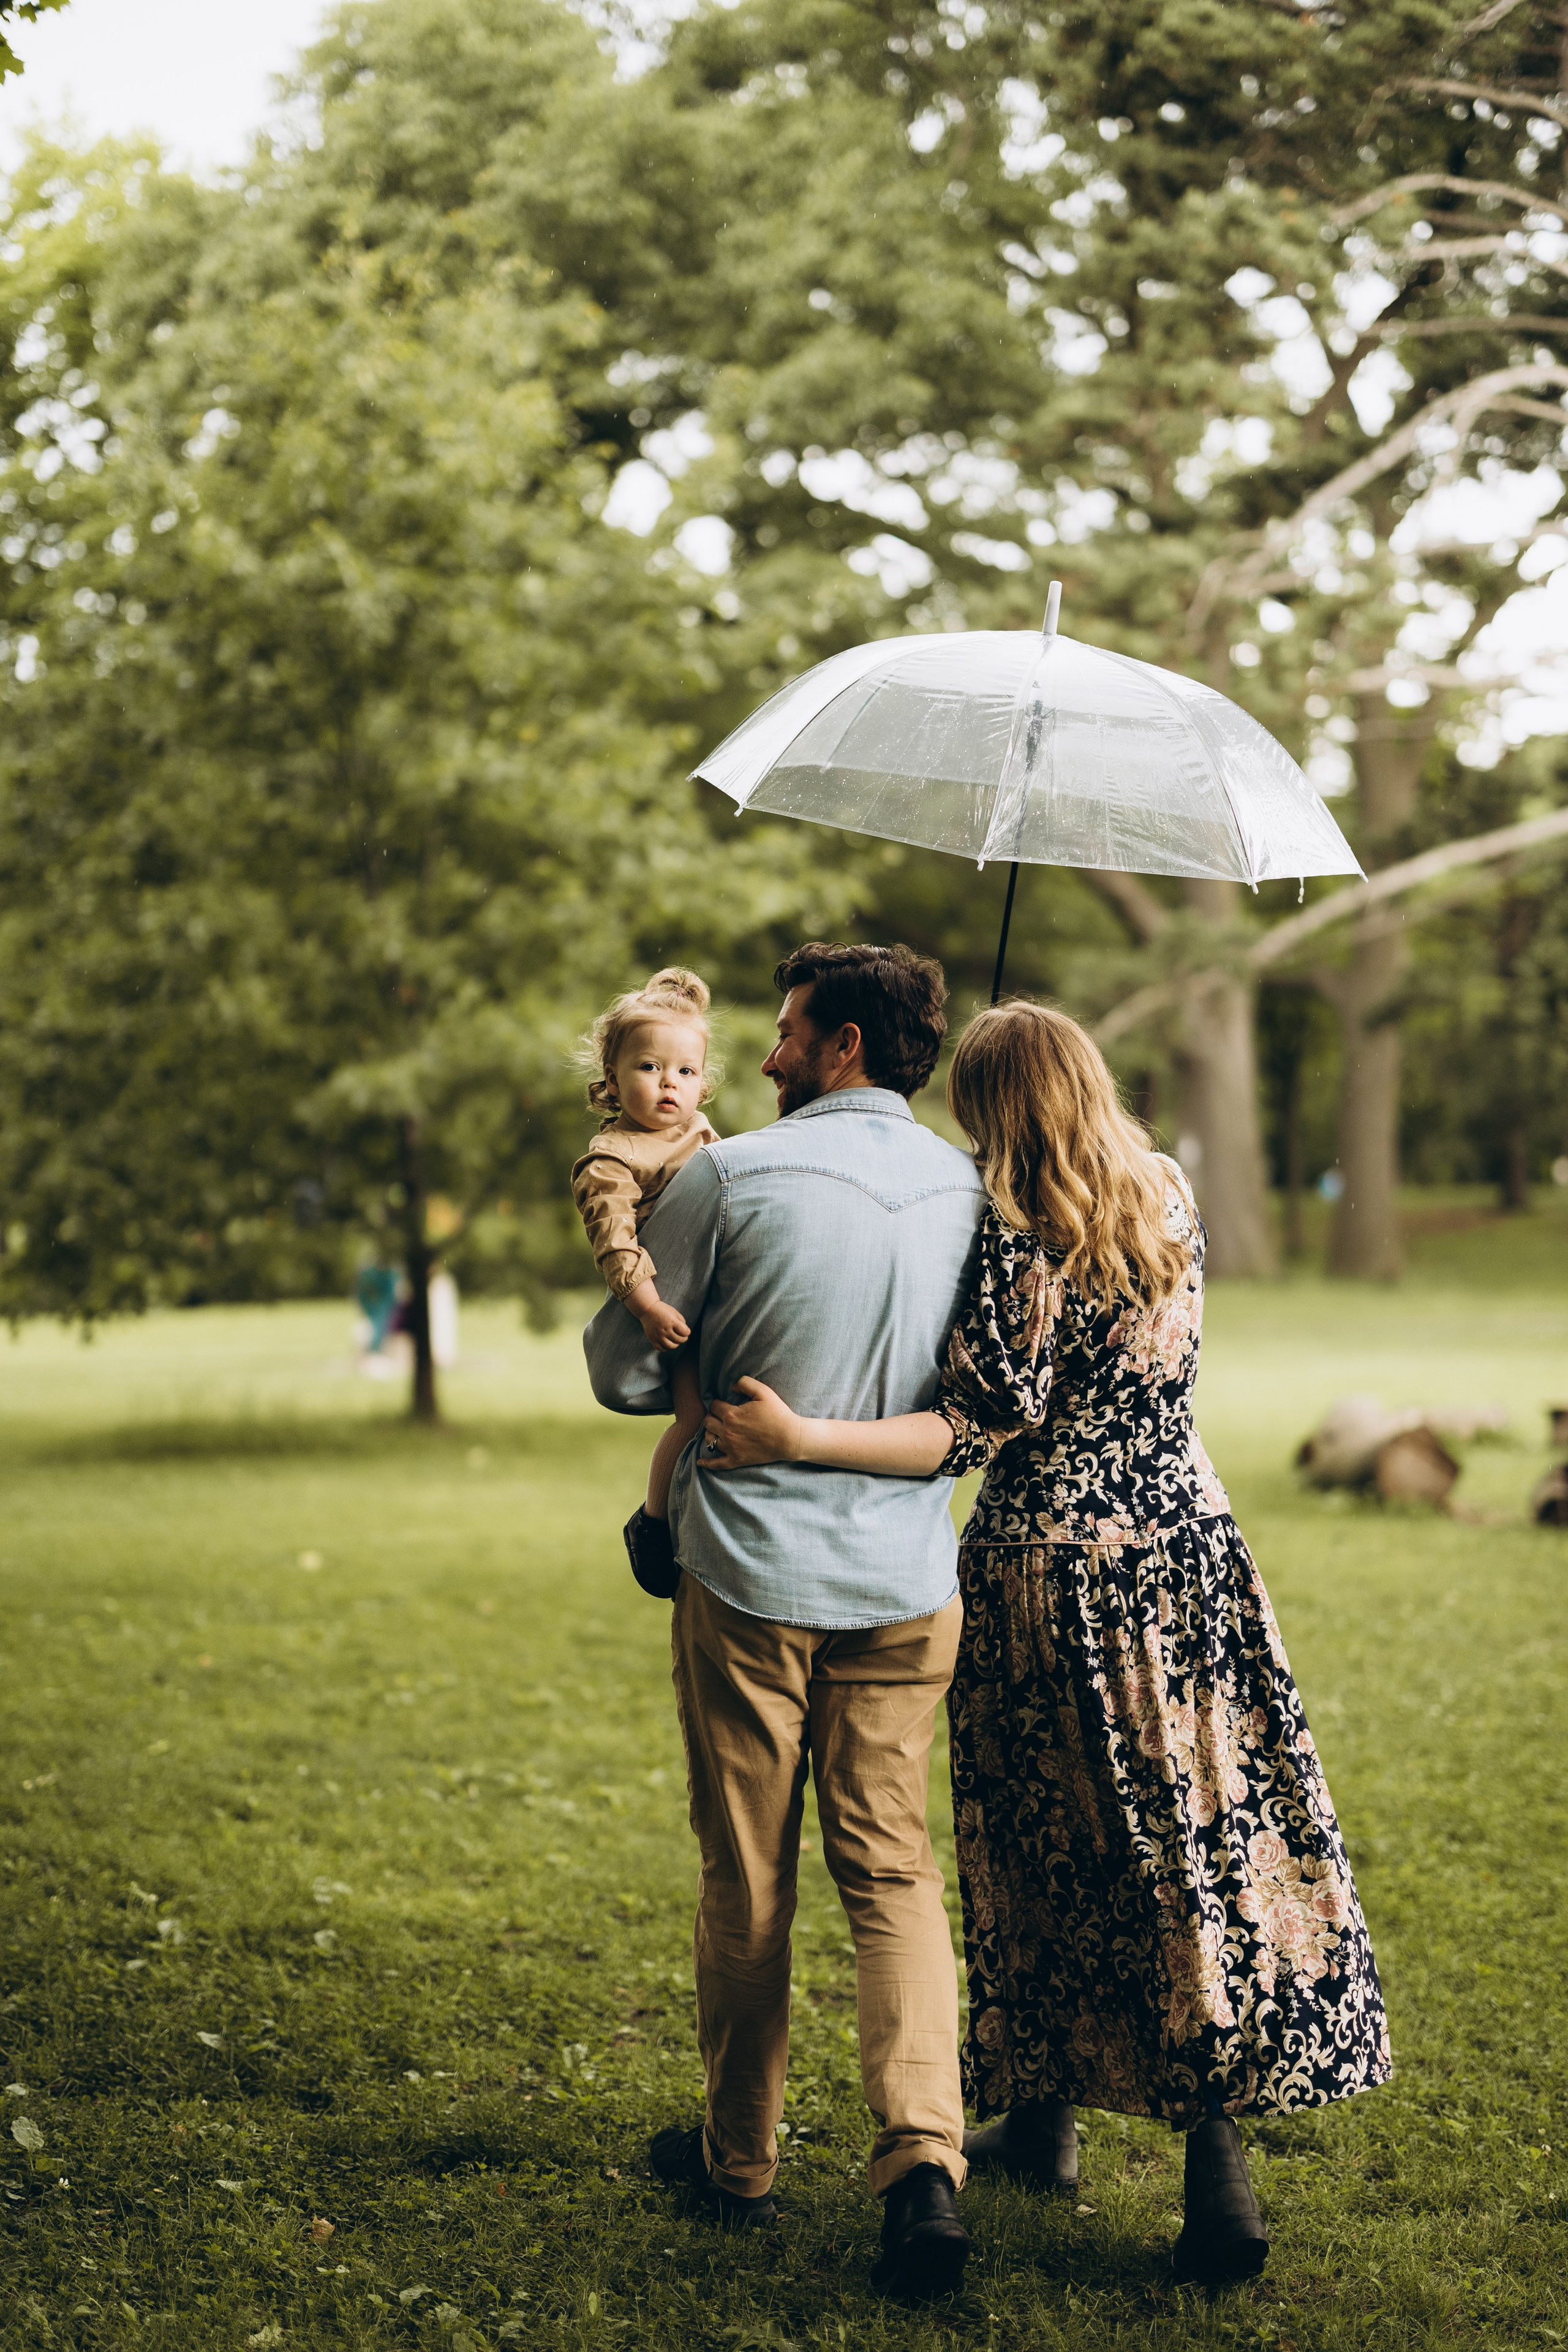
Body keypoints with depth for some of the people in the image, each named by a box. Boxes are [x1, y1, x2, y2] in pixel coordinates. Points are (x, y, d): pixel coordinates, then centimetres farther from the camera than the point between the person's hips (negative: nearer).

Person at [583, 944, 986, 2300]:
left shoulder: (731, 1179, -12)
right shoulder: (971, 1191, 1)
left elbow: (625, 1373, -3)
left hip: (753, 1575, -3)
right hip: (908, 1578, 3)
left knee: (747, 1880, 11)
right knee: (893, 1867, 9)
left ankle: (740, 2160, 25)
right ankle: (924, 2156, -8)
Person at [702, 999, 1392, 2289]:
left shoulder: (1017, 1244, -16)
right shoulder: (1172, 1201, 4)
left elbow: (973, 1430, -19)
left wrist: (799, 1436, -22)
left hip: (1052, 1567, -5)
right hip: (1184, 1544, 5)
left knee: (1054, 1845, 9)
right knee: (1215, 1837, 5)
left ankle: (1043, 2114, 26)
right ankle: (1219, 2167, 1)